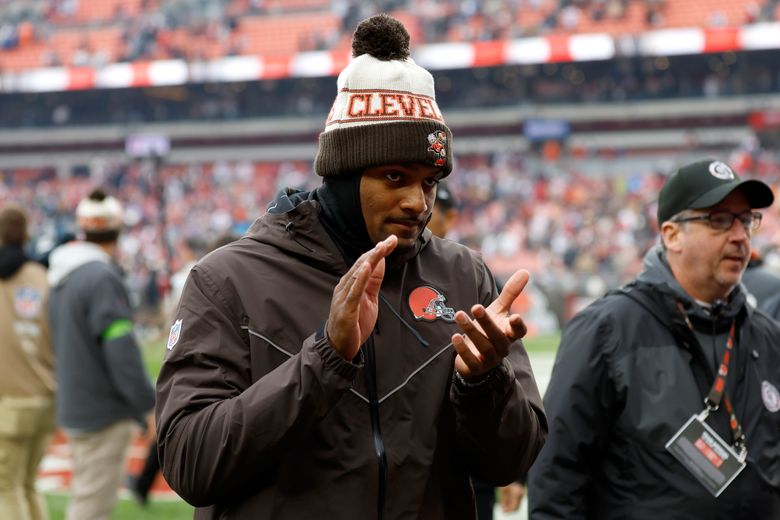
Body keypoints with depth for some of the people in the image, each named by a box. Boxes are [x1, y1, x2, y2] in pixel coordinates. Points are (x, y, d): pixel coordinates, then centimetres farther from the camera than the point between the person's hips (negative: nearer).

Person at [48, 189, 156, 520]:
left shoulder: (61, 278, 11)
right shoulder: (102, 278, -17)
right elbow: (122, 352, -21)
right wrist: (147, 408, -15)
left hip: (74, 408, 9)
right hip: (103, 412, -9)